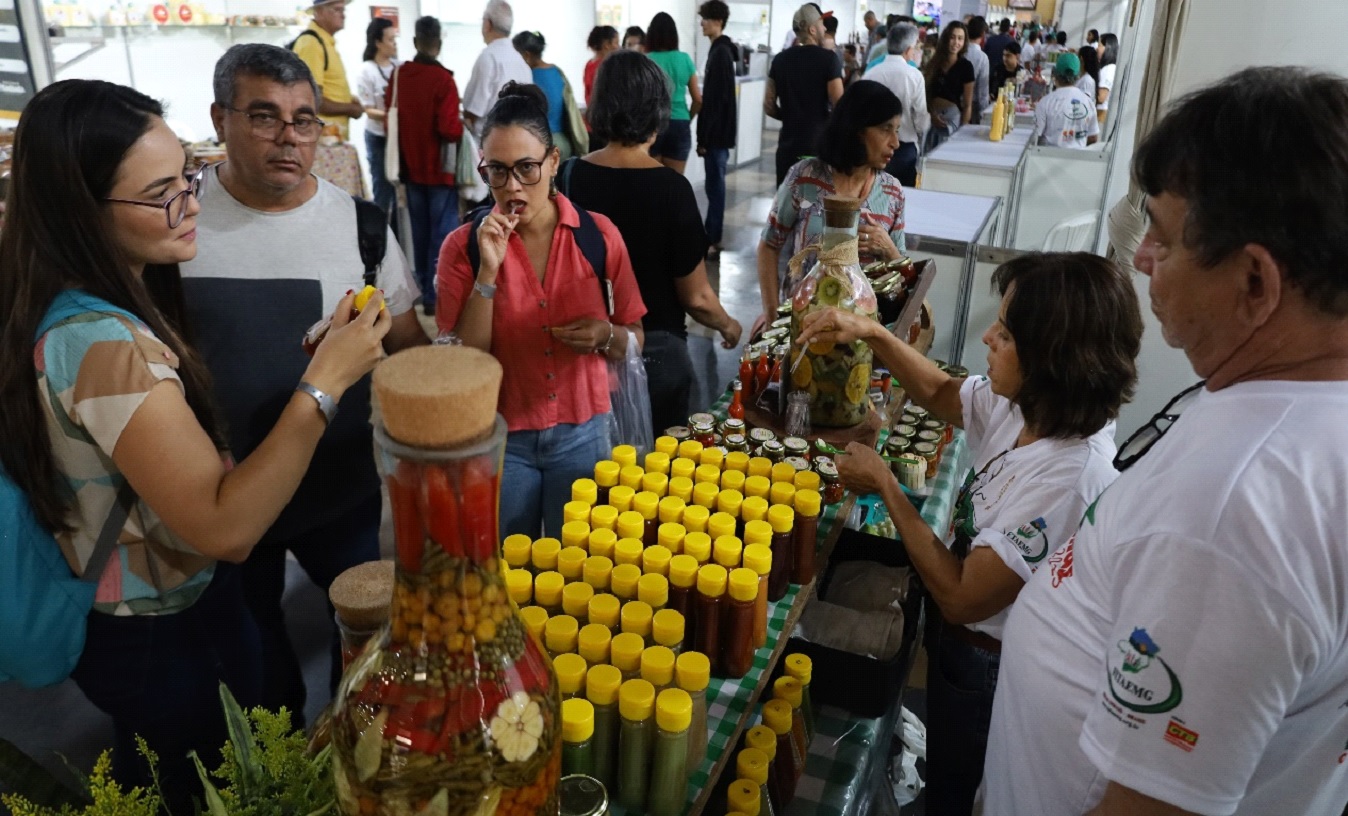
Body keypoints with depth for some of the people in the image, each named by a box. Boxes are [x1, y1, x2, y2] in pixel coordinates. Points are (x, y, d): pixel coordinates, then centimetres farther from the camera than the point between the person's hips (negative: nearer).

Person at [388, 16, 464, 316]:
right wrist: (462, 126, 0)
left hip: (411, 167, 6)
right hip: (439, 168, -6)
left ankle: (423, 288, 22)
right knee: (443, 233, 0)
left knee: (420, 230, 15)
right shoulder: (443, 79, -16)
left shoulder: (398, 75, 1)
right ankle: (436, 295, -3)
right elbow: (450, 130, -21)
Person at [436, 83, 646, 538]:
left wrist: (607, 336, -18)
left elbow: (634, 340, 4)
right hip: (500, 439, 0)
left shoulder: (599, 235, -5)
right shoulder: (463, 246, -7)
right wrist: (488, 270, -21)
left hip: (582, 434, 1)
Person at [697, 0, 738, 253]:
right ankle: (712, 235, 21)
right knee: (715, 184, 13)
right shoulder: (722, 50, 14)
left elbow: (716, 100, -20)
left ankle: (713, 239, 0)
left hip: (717, 131, -10)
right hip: (720, 130, 10)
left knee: (715, 184, -5)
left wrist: (704, 137, -19)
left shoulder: (720, 53, -16)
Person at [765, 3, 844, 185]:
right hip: (819, 144, -4)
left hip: (788, 144, 4)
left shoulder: (780, 59, 6)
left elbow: (768, 106, 8)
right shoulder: (828, 58, -8)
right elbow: (839, 106, -13)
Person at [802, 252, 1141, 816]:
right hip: (961, 637, 7)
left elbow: (961, 598, -29)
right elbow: (940, 394, 7)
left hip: (984, 663, -7)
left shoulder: (1068, 478, -36)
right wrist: (872, 332, -8)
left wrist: (885, 486, -22)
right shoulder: (1026, 406, -13)